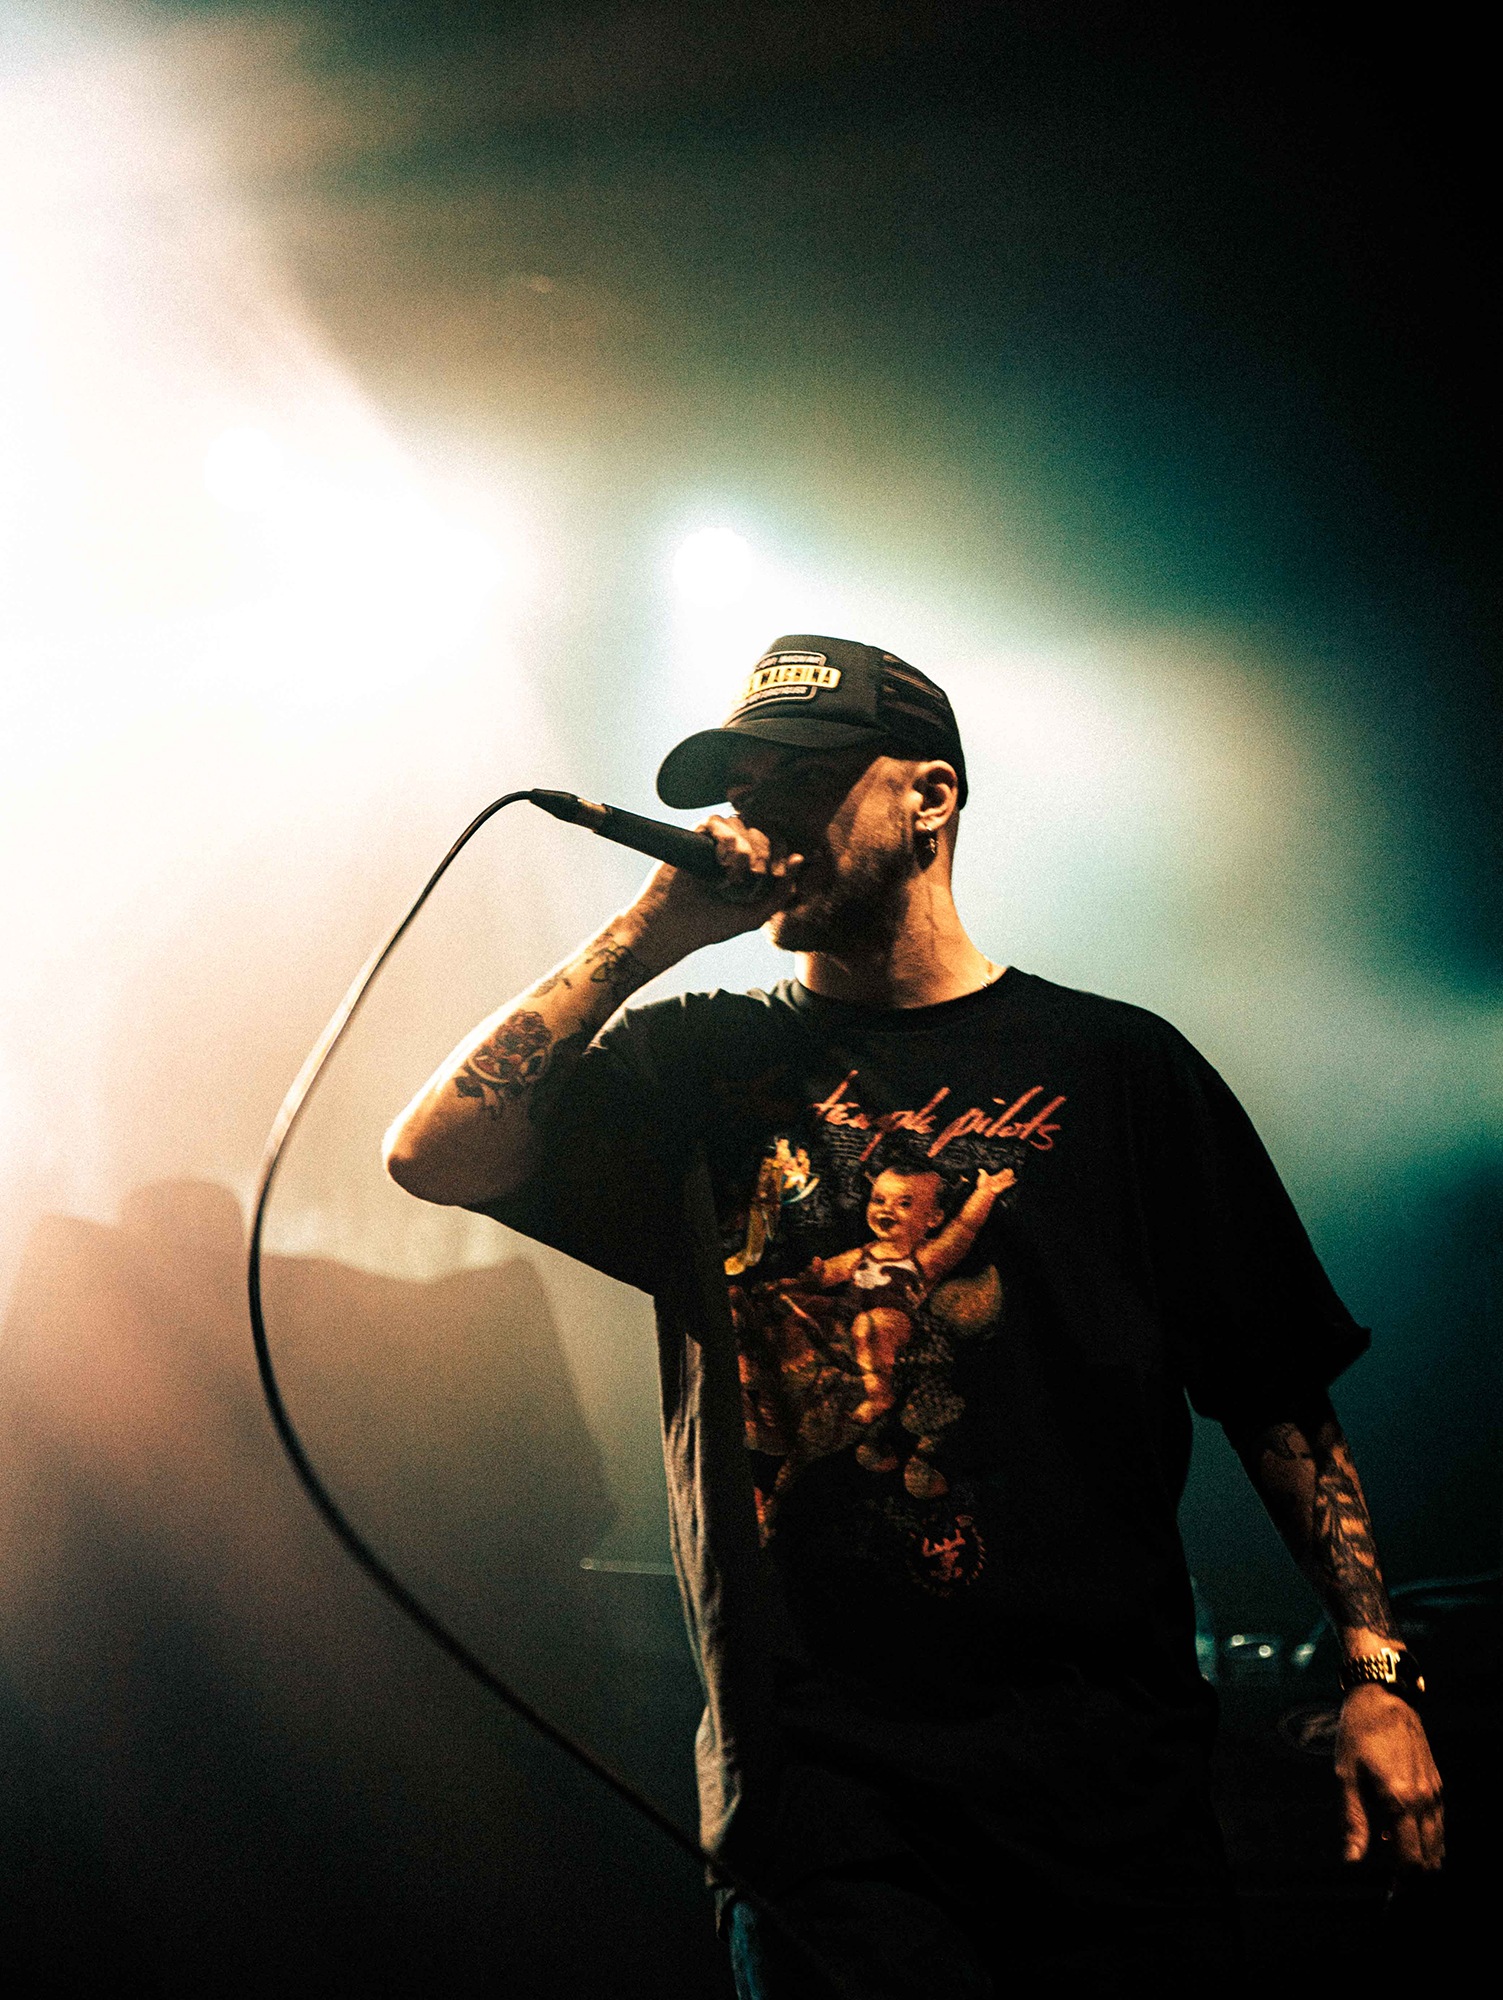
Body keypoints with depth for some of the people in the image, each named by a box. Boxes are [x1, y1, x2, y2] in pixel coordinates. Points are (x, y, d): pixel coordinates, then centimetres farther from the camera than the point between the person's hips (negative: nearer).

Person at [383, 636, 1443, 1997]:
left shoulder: (1113, 1065, 6)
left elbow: (1279, 1400, 6)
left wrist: (1376, 1674, -1)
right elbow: (436, 1154, -4)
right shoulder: (695, 1063, 10)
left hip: (1104, 1774, 0)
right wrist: (651, 933, -4)